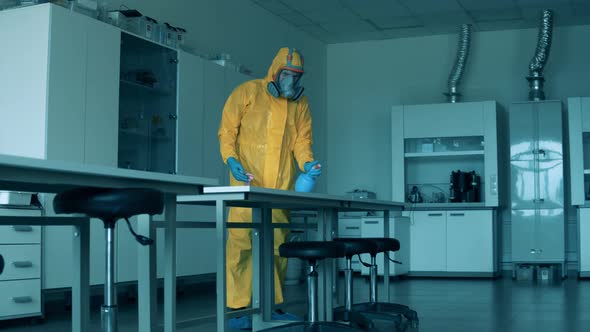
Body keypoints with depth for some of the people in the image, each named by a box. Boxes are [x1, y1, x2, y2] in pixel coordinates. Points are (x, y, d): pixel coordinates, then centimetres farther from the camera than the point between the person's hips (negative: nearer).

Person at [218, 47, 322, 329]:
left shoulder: (300, 103, 15)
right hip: (248, 180, -4)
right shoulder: (247, 92, 2)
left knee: (278, 245, 5)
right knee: (242, 241, -11)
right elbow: (227, 130, 0)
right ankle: (238, 309, -8)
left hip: (281, 185, 4)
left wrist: (307, 163, -8)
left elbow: (302, 139, 11)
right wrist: (231, 160, -15)